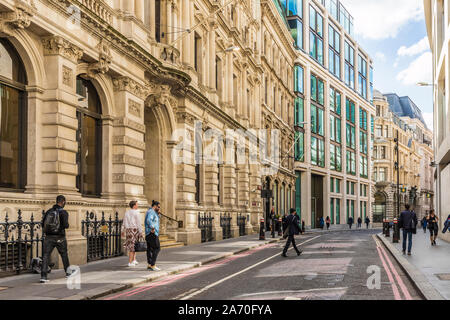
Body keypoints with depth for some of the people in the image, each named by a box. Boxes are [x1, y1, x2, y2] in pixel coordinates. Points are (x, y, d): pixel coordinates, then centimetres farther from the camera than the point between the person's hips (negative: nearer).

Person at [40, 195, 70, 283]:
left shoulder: (48, 211, 6)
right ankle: (68, 272, 33)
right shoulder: (63, 212, -8)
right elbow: (66, 225, -18)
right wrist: (67, 225, 5)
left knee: (46, 256, -1)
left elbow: (43, 224, 6)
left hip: (48, 237, 2)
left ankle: (43, 276, -13)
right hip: (60, 238, -2)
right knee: (64, 255, 18)